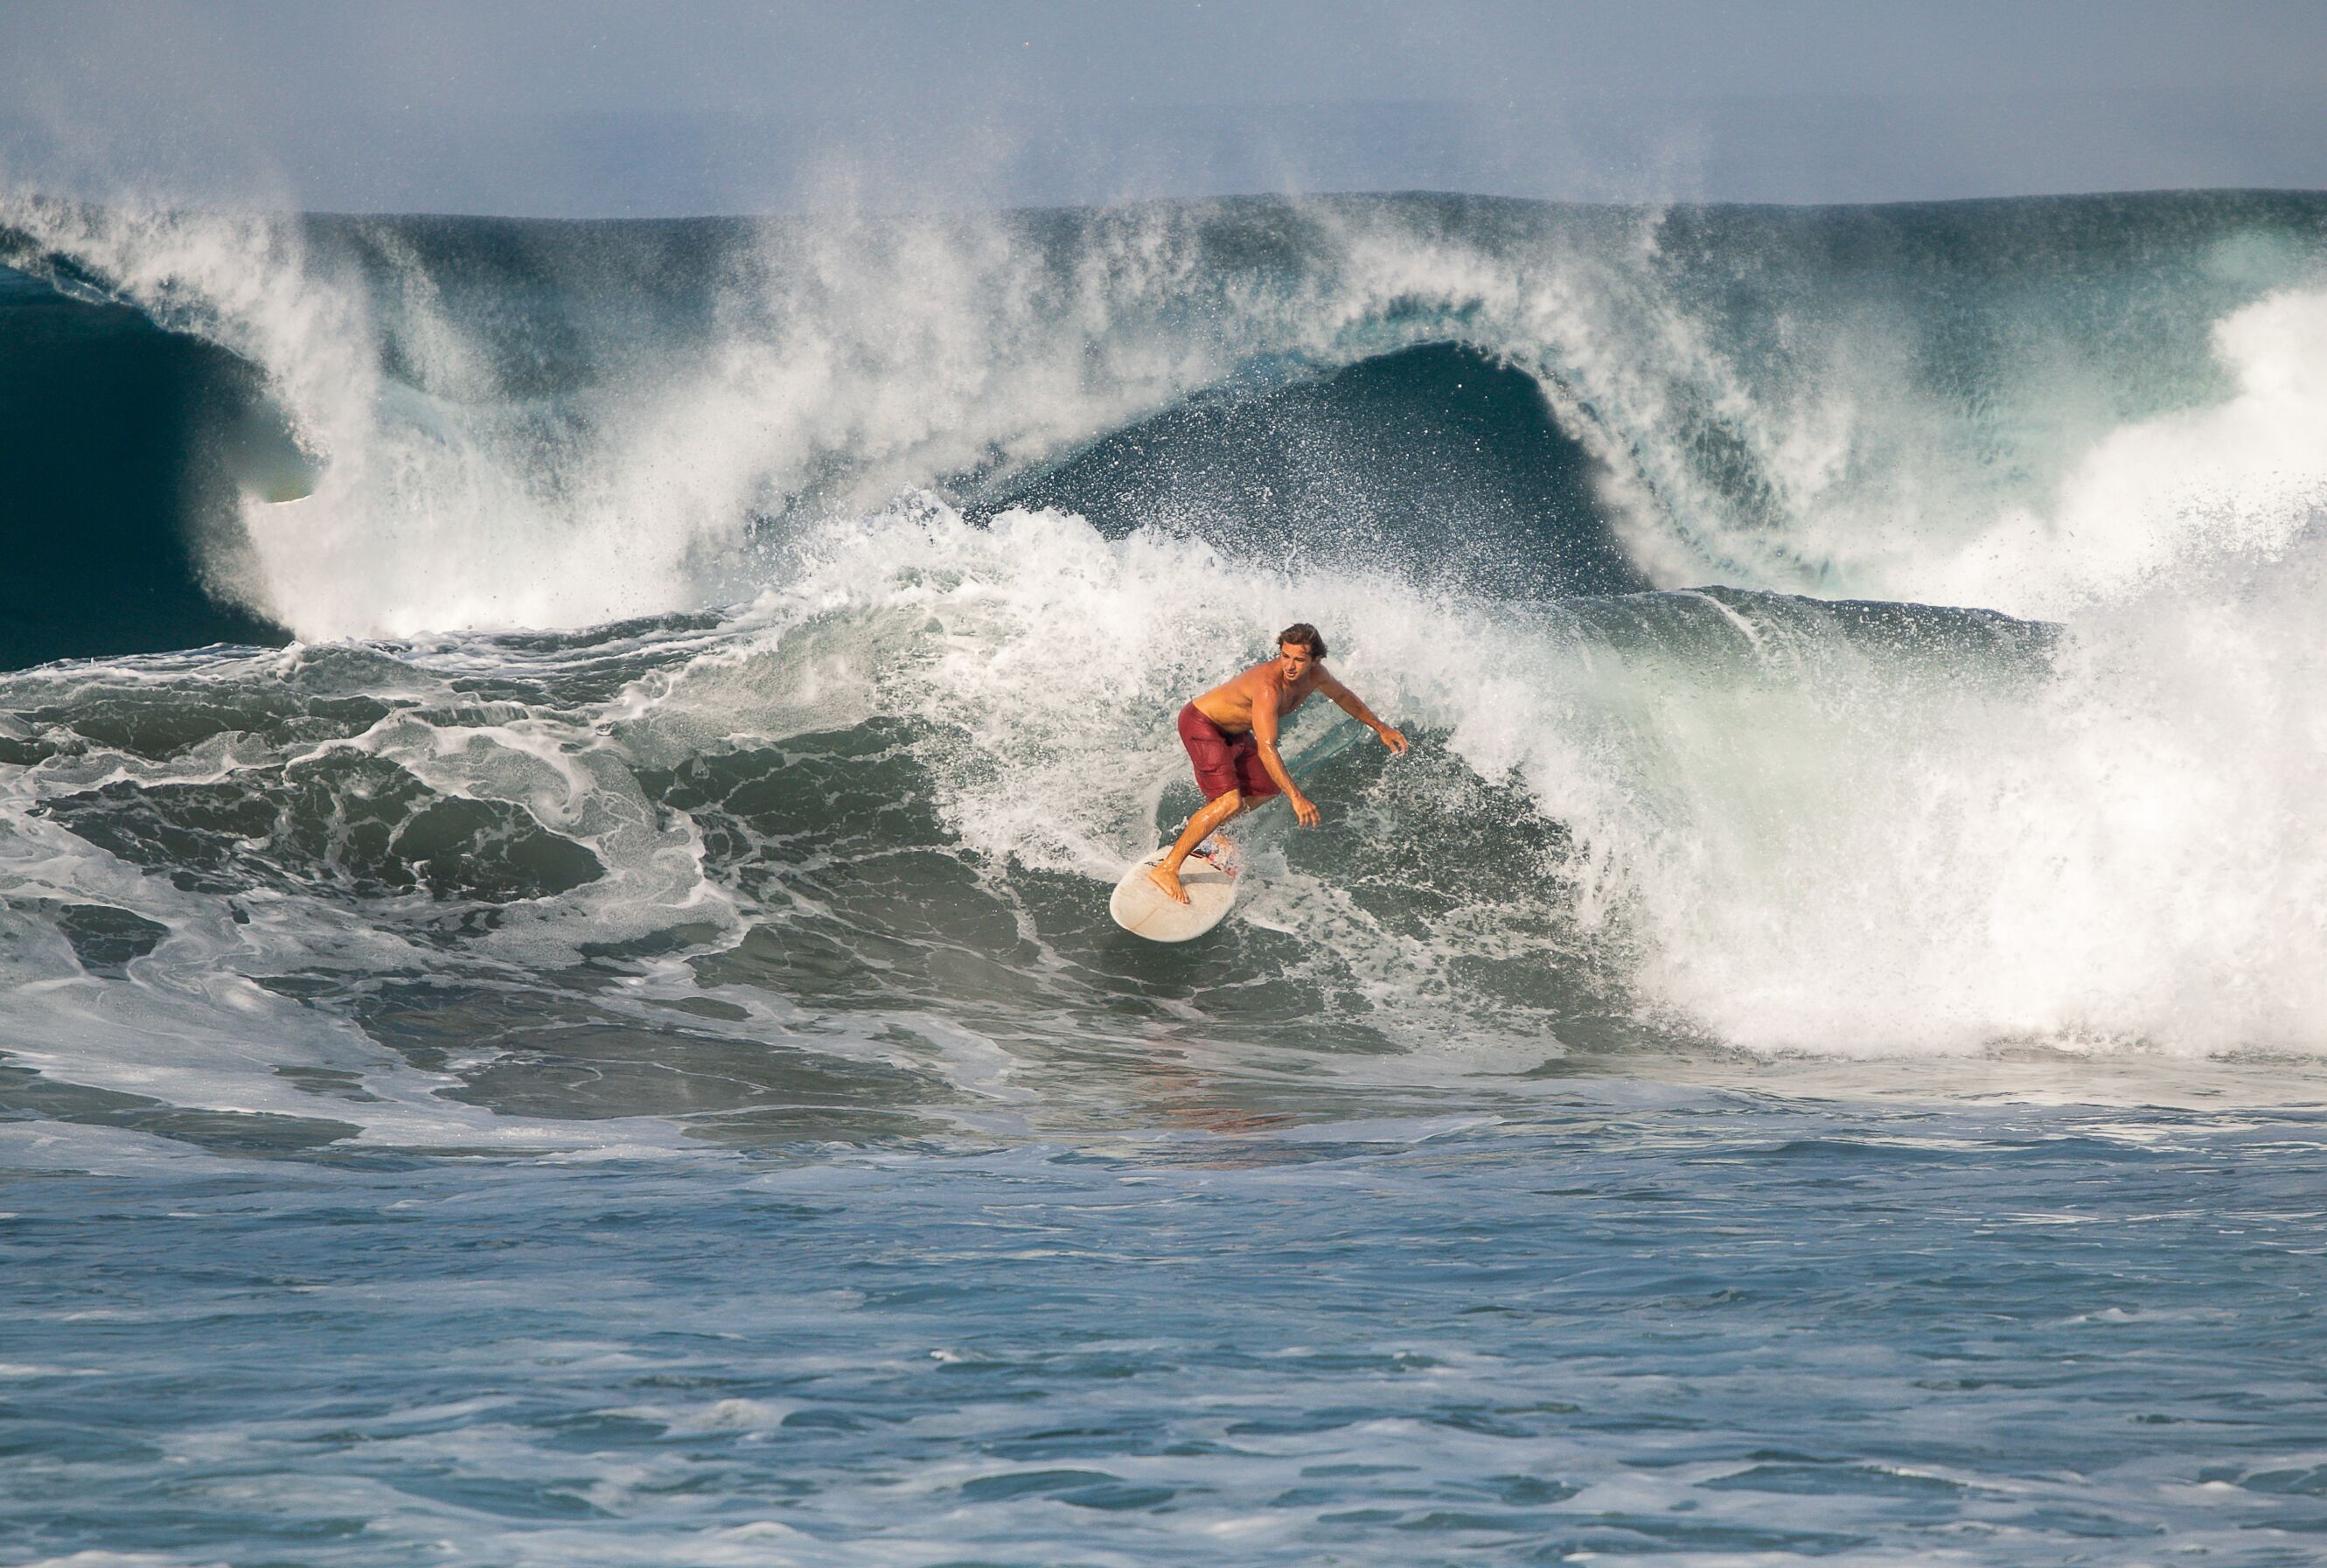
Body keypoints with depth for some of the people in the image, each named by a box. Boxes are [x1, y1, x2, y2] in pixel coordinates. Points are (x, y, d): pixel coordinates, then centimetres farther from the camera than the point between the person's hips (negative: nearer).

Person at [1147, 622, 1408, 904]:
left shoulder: (1314, 675, -9)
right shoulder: (1268, 685, -36)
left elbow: (1342, 696, 15)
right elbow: (1266, 749, -42)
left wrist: (1380, 727, 23)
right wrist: (1297, 798, -45)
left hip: (1232, 732, 9)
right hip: (1200, 725, -9)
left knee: (1267, 790, 19)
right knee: (1229, 802, -23)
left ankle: (1202, 826, 36)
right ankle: (1167, 868, -18)